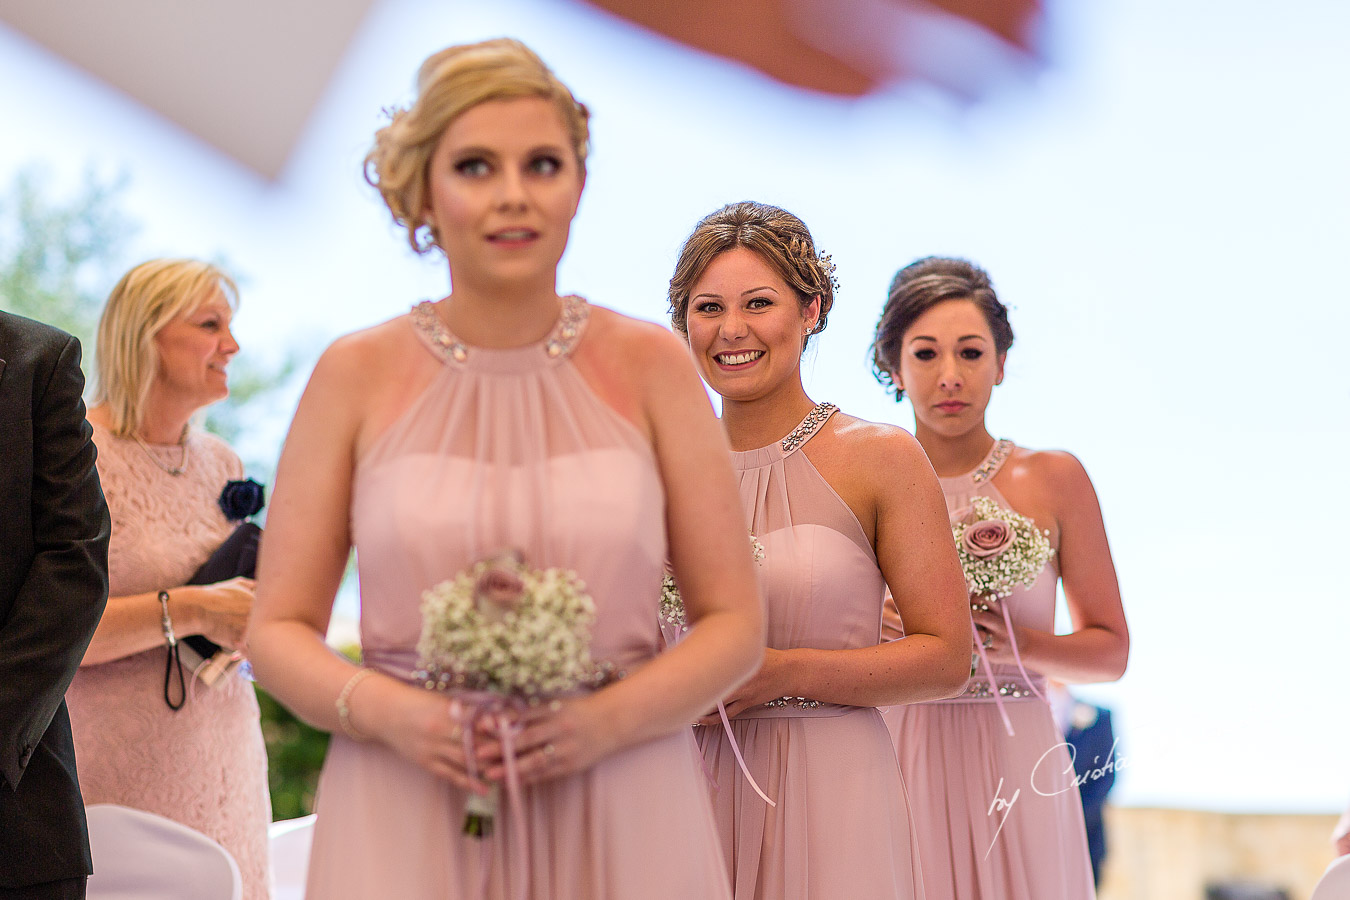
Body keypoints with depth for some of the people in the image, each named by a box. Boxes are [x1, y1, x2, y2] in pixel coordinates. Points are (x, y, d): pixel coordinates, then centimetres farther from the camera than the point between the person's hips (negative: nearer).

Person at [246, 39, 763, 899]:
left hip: (620, 824, 1)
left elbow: (736, 621, 2)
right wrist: (389, 712, -14)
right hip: (408, 823, 0)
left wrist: (607, 720, -13)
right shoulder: (357, 375, 0)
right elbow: (278, 629, 2)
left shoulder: (651, 366, 0)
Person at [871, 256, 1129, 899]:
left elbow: (1111, 651, 5)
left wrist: (1015, 643, -11)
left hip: (1015, 767, 0)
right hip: (896, 766, 0)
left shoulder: (1052, 480, 2)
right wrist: (880, 632, -12)